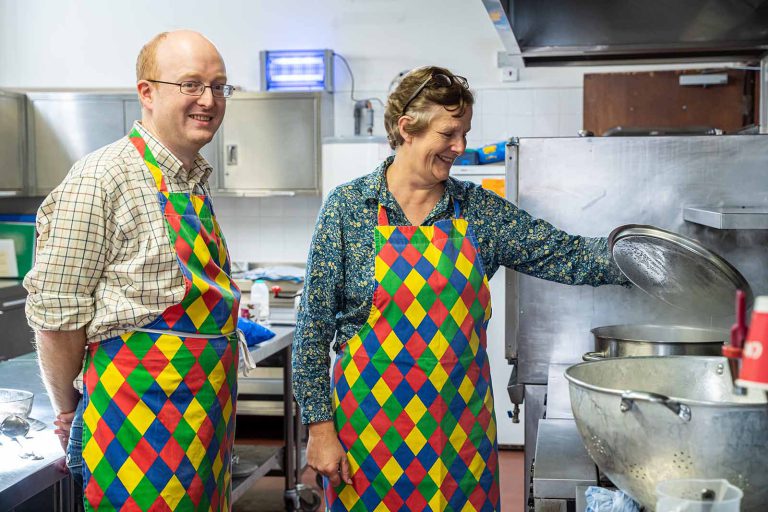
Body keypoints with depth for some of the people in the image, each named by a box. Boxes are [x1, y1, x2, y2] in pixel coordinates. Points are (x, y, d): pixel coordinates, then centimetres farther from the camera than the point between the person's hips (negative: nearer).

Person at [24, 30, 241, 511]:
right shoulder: (101, 178, -16)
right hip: (139, 412, -7)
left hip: (210, 411, 7)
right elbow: (55, 312, -14)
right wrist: (69, 411, -3)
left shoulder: (198, 183, 9)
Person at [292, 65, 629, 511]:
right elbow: (315, 327, -5)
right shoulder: (348, 206, -6)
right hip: (373, 421, -2)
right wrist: (320, 426, -8)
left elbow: (567, 256, -2)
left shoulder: (480, 210, 3)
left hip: (460, 422, 3)